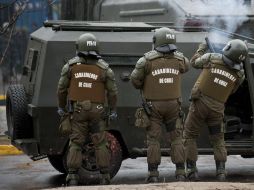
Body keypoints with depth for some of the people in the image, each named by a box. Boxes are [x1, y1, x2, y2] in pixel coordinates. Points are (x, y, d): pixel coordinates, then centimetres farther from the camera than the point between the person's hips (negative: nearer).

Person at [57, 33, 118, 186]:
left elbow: (62, 88, 3)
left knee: (76, 143, 4)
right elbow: (112, 91, -1)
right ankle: (105, 176, 7)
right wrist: (113, 110, 10)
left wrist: (61, 107, 15)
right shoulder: (104, 68, -3)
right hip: (97, 110, 0)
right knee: (101, 144, 7)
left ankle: (72, 176, -2)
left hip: (78, 110, 0)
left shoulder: (71, 66, -2)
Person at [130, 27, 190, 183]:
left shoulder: (148, 60, -13)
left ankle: (153, 174, 2)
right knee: (176, 138, 9)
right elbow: (187, 66, 19)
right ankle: (181, 173, 6)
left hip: (153, 105, -2)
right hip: (173, 105, 2)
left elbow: (135, 79, -8)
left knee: (153, 139, 3)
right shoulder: (179, 59, -4)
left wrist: (143, 88, 12)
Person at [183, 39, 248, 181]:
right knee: (218, 140, 16)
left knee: (190, 136, 11)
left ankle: (192, 170, 2)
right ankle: (221, 171, 1)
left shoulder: (211, 58, -13)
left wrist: (202, 48, 23)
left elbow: (195, 62, 7)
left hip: (200, 104, -2)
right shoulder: (239, 74, -6)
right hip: (217, 109, 2)